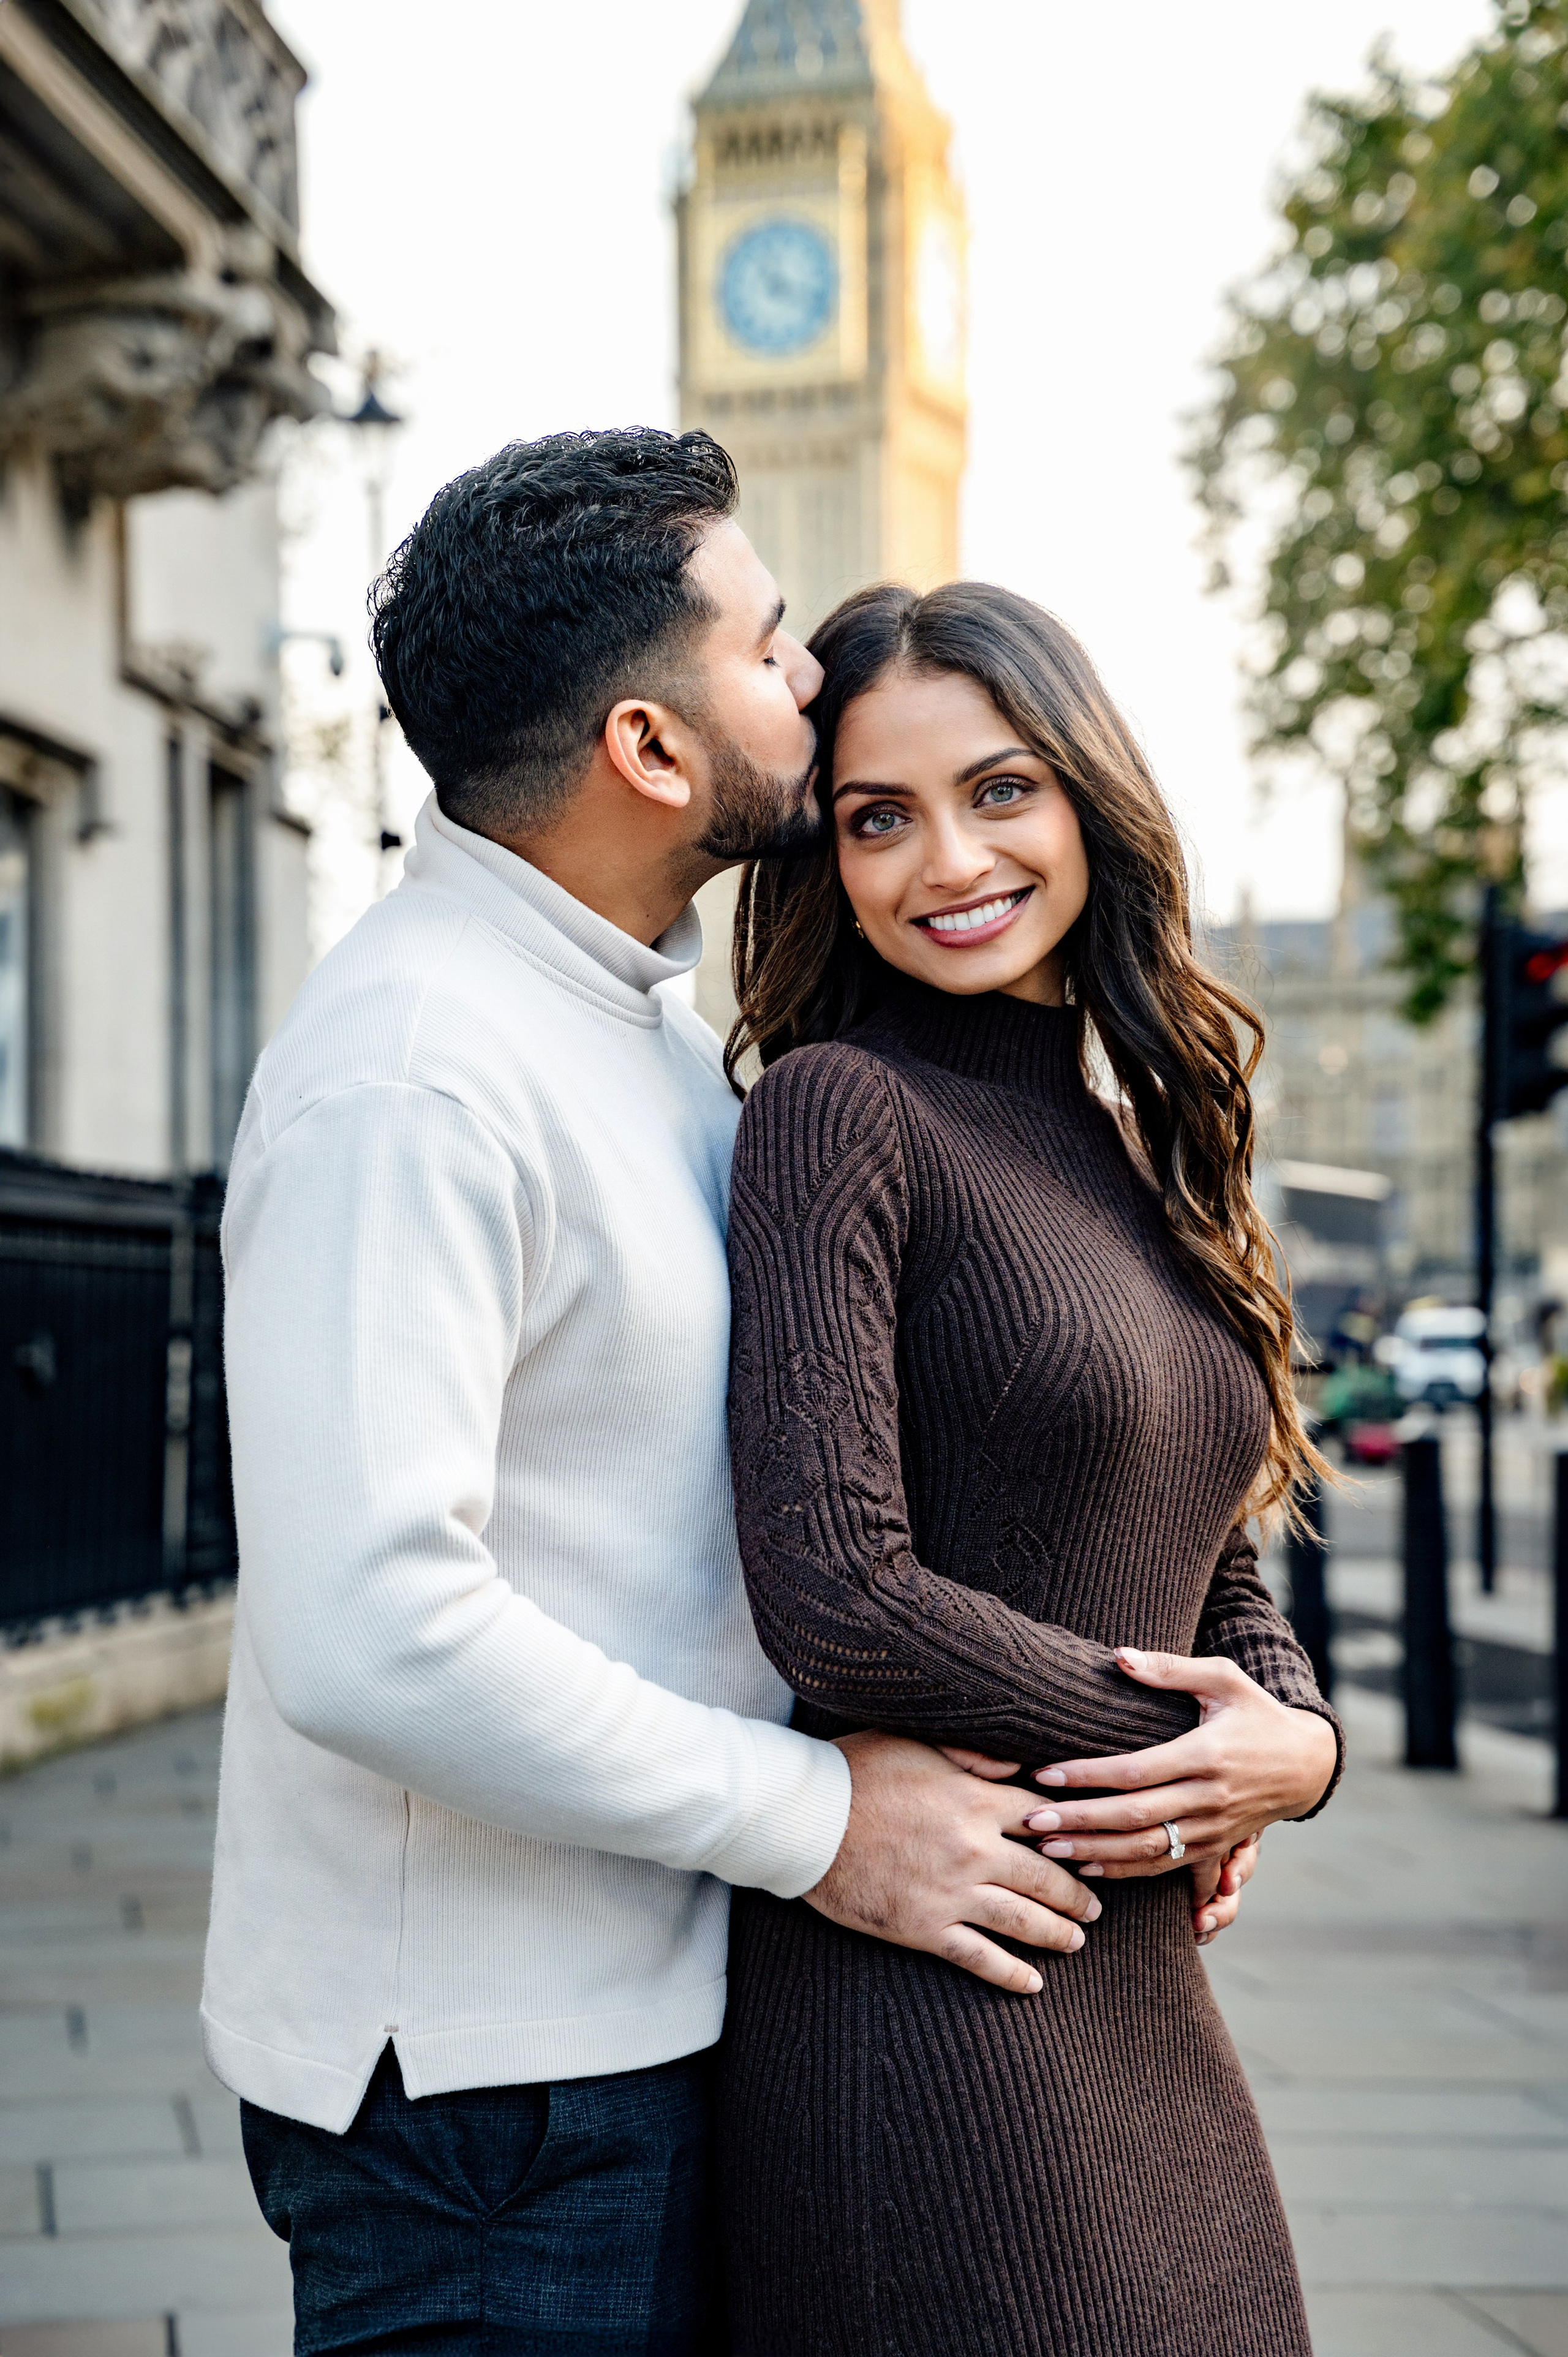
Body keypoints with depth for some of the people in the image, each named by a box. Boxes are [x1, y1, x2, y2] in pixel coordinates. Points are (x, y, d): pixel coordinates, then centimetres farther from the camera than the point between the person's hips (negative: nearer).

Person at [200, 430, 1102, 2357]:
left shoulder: (638, 1017, 13)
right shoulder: (415, 1075, -21)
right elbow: (371, 1631, -29)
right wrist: (819, 1818, -19)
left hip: (644, 2016, 9)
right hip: (475, 2068, -9)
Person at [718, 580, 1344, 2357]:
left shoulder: (1137, 1143, 14)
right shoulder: (841, 1108, -10)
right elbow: (834, 1596, -19)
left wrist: (1295, 1742, -5)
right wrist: (1190, 1742, -8)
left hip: (1144, 2002, 7)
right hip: (924, 2015, -7)